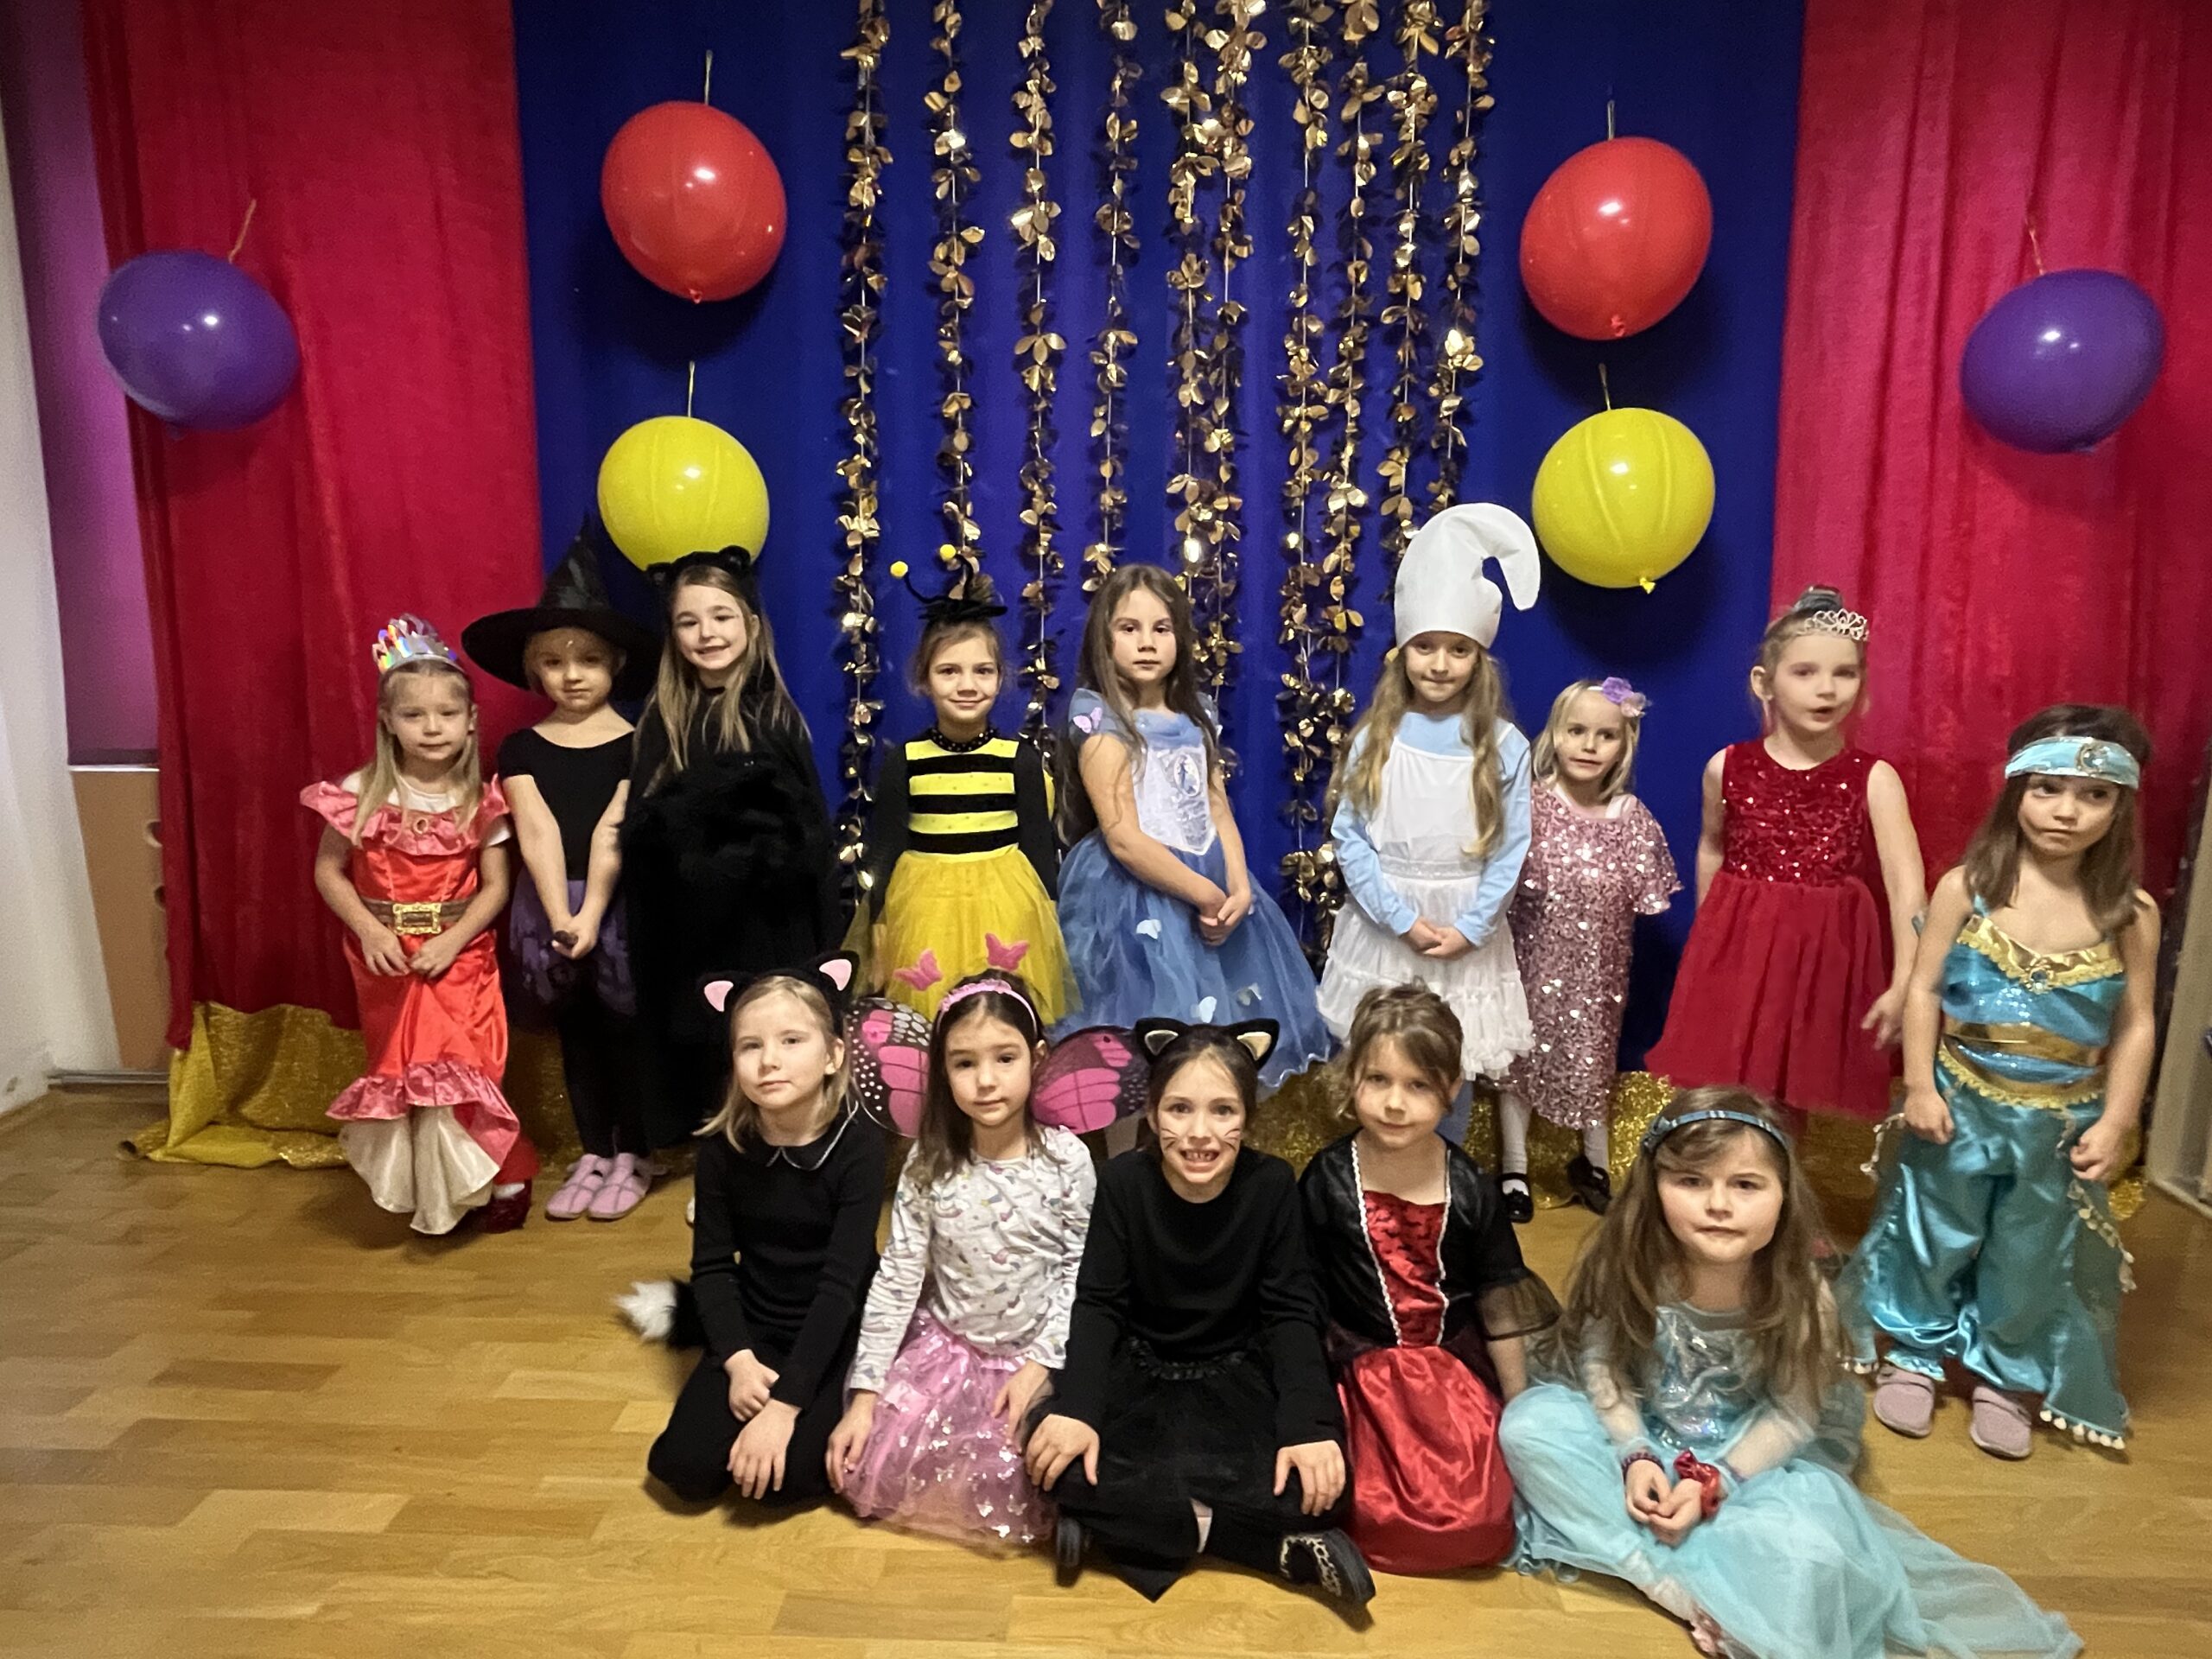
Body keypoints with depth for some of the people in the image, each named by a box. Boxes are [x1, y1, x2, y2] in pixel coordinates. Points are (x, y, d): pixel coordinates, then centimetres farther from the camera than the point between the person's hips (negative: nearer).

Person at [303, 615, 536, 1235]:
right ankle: (426, 1194, 28)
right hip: (387, 961, 2)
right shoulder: (362, 794, -7)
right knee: (400, 1074, 11)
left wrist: (451, 941, -16)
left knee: (458, 1073, -8)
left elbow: (495, 886, -4)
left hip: (459, 958, -1)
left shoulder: (481, 801, -6)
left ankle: (503, 1177, 11)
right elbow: (328, 870, 0)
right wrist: (370, 931, -13)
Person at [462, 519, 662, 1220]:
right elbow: (537, 831, -9)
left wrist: (591, 915, -20)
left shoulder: (634, 744, -5)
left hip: (617, 903, -3)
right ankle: (593, 1153, 27)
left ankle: (634, 1155, 21)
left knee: (625, 1025, 7)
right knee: (575, 1029, 14)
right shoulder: (522, 747, 1)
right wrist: (561, 916, -19)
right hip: (547, 903, 3)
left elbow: (611, 835, -13)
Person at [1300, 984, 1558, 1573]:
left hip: (1456, 1372, 2)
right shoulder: (1326, 1181, -7)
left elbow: (1500, 1306, 5)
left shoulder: (1469, 1190, -4)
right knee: (1384, 1519, -20)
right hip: (1360, 1375, -1)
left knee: (1480, 1527, -14)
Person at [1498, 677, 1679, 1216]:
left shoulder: (1631, 817, -4)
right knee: (1520, 1055, 9)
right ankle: (1514, 1168, 24)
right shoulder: (1533, 805, -11)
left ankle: (1595, 1165, 34)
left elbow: (1644, 896, -1)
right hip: (1535, 958, -2)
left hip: (1597, 965, 2)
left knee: (1594, 1059, 15)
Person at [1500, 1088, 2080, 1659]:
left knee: (1807, 1543, -31)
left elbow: (1793, 1416, -12)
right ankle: (1678, 1586, -22)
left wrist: (1713, 1481, -22)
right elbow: (1599, 1362, -9)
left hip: (1752, 1451, -2)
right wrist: (1635, 1457, -21)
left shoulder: (1801, 1295, -22)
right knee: (1529, 1423, -25)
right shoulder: (1625, 1263, -22)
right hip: (1636, 1433, 2)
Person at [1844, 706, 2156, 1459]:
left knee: (2033, 1257, 16)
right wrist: (1920, 1086, -11)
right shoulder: (1968, 886, -11)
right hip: (1962, 1101, -1)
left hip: (2062, 1121, 1)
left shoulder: (2130, 912, -7)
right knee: (1935, 1237, 14)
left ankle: (2005, 1378, 37)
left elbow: (2136, 1025, -3)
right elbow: (1924, 989, -8)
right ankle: (1914, 1356, 35)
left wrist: (2116, 1122, -6)